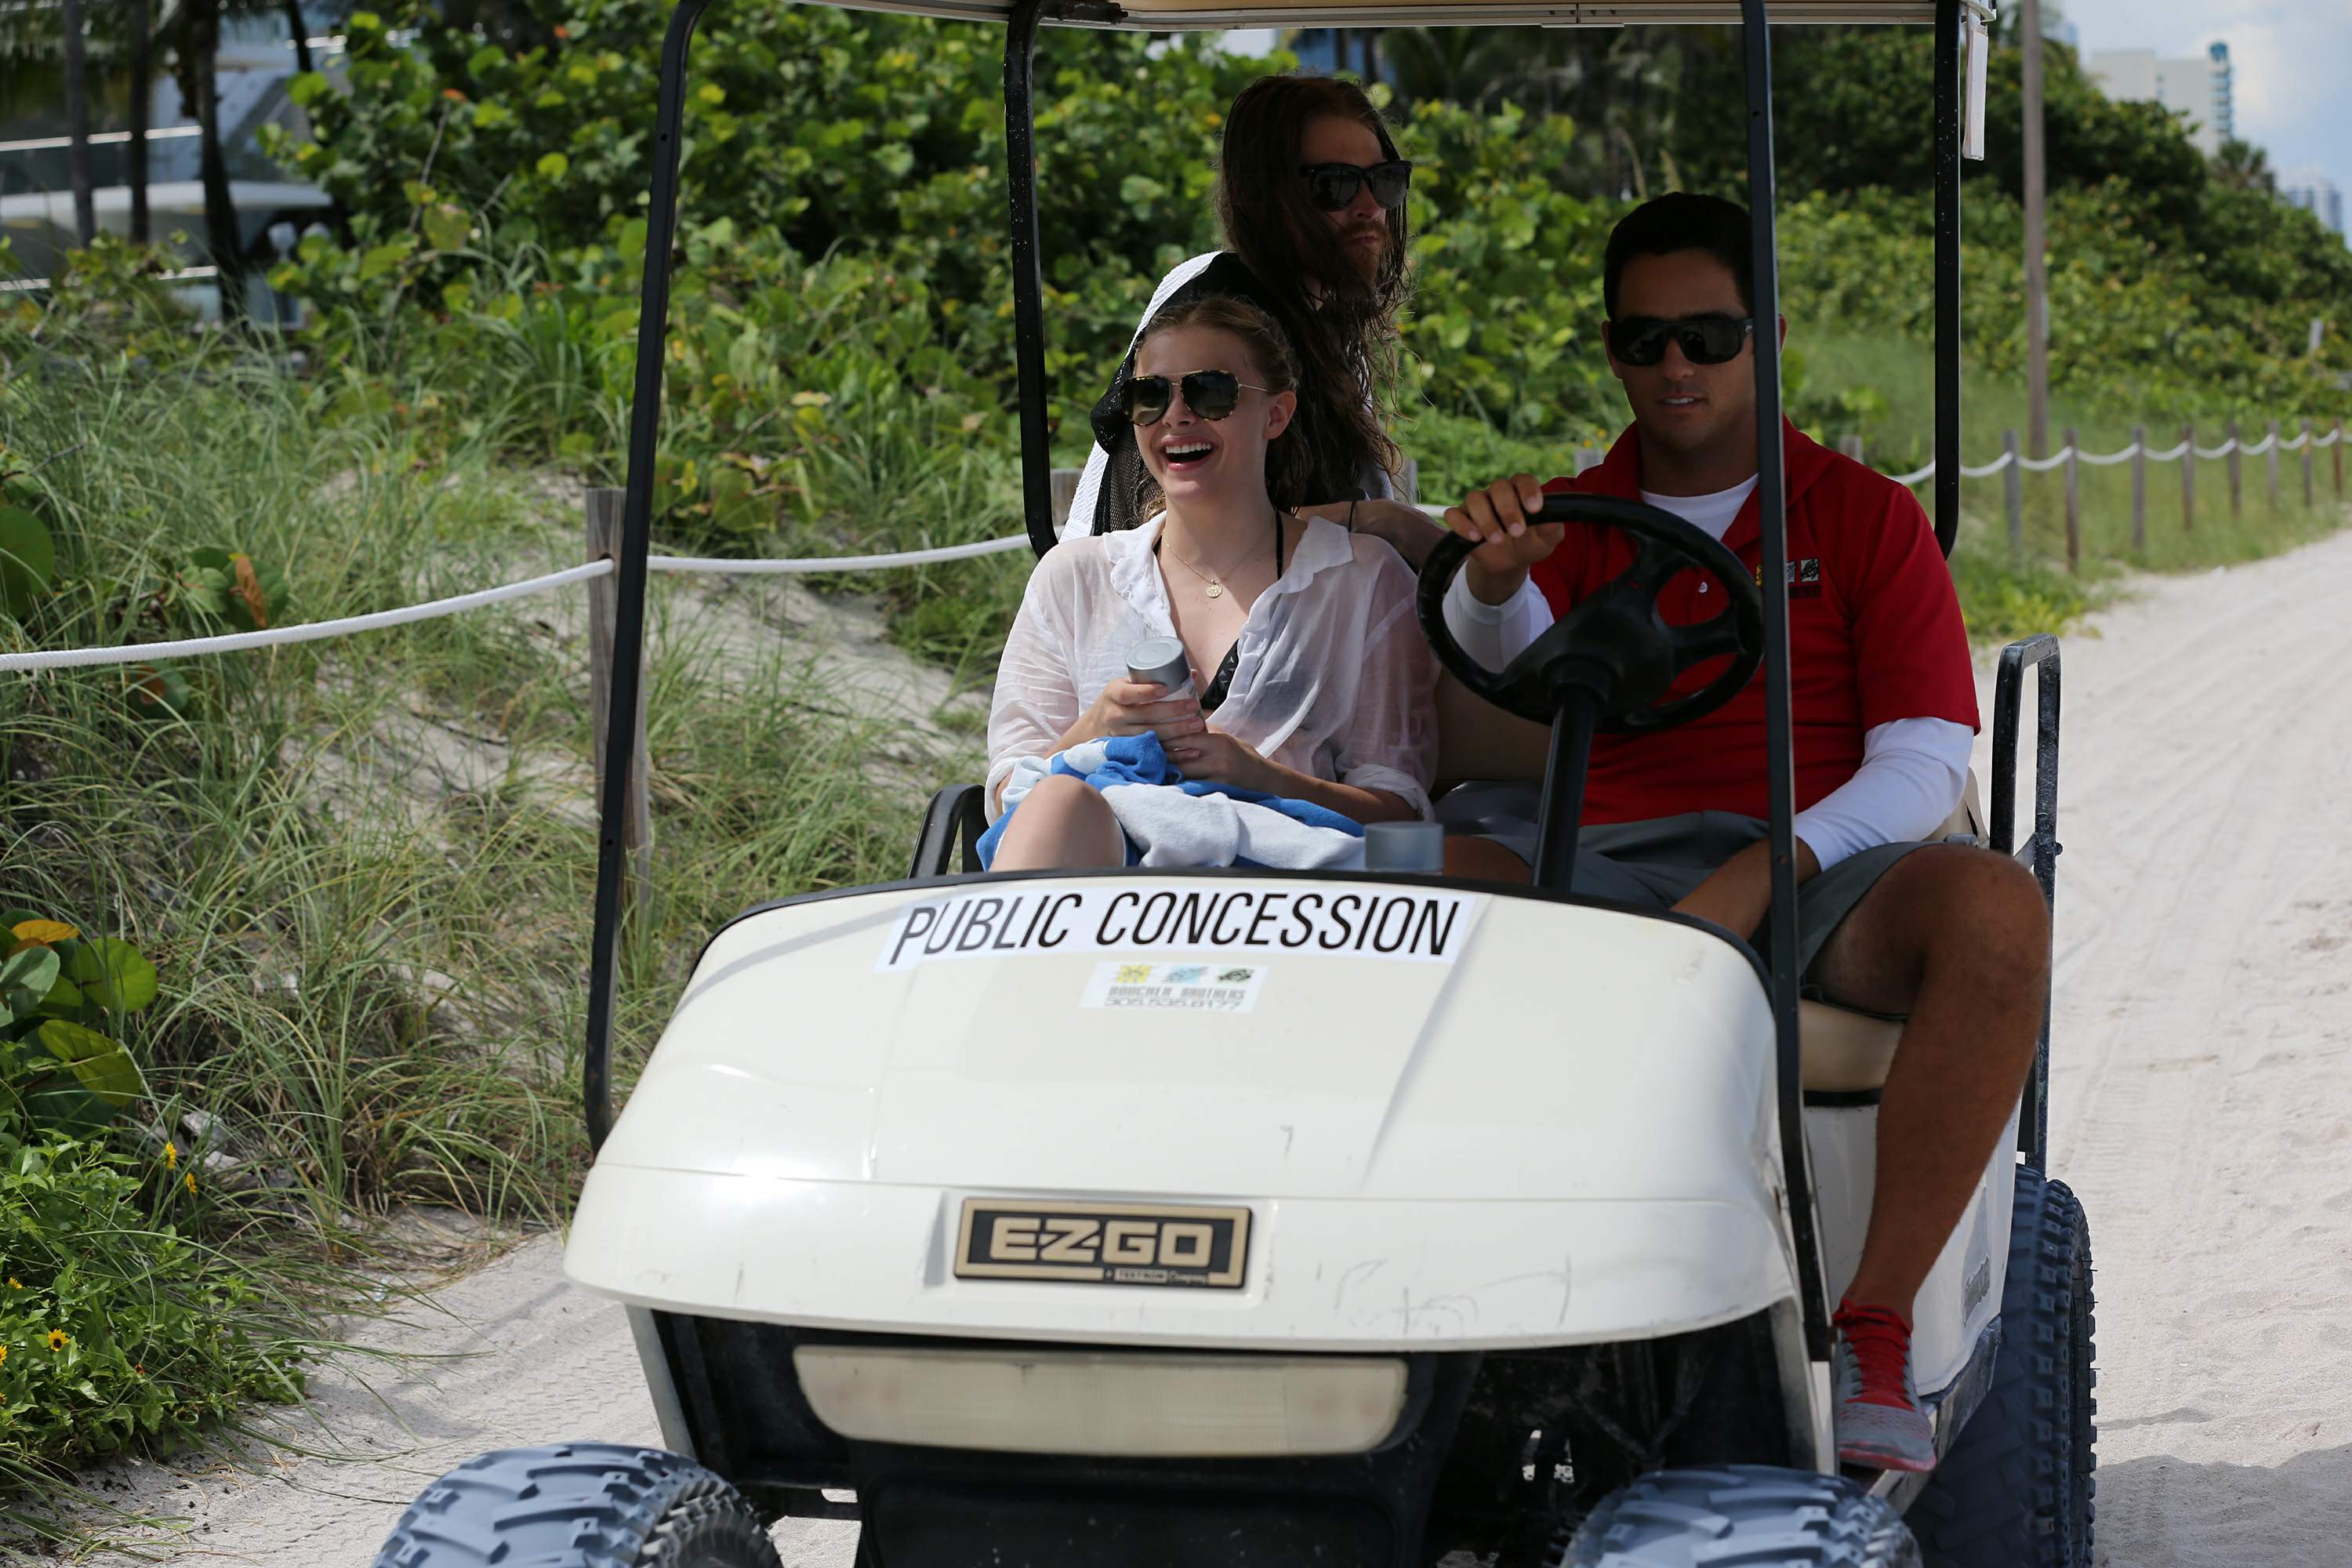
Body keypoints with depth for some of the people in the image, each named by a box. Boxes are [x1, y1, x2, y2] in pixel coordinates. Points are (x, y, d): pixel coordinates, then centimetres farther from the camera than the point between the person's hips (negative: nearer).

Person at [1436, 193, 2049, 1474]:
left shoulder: (1864, 516, 13)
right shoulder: (1569, 517, 20)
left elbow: (1924, 764, 2)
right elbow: (1509, 661, -3)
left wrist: (1766, 870, -16)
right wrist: (1492, 575, -28)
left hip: (1809, 873, -1)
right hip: (1596, 868, 1)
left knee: (1995, 913, -33)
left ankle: (1873, 1334, -30)